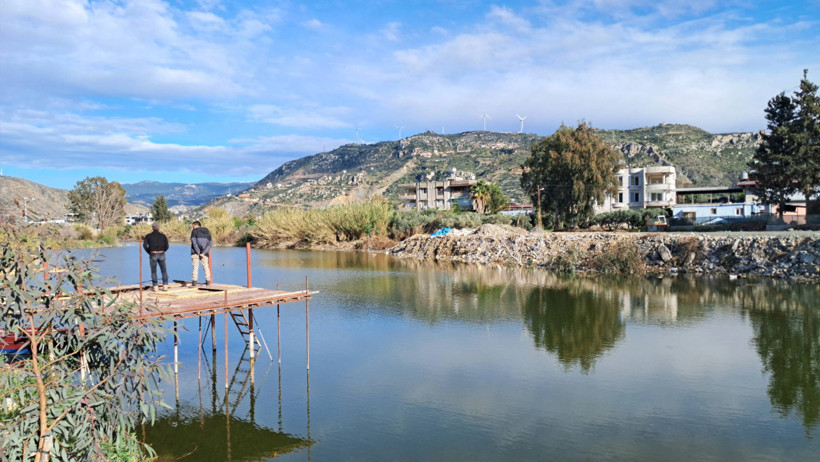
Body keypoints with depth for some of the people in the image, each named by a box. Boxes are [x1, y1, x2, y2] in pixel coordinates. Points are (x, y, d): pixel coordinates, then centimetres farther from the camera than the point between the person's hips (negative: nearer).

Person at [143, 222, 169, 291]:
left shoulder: (148, 236, 3)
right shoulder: (163, 236, 4)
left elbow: (145, 245, -9)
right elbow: (166, 246, -1)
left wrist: (149, 252, 7)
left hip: (153, 255, -1)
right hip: (161, 254, 1)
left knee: (153, 271, 9)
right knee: (164, 270, 10)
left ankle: (155, 287, 7)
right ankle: (165, 286, 5)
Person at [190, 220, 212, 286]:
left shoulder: (194, 231, 0)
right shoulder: (207, 232, 13)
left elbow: (194, 242, -12)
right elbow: (209, 244, 3)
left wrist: (198, 253, -13)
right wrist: (203, 253, -6)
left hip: (195, 252, -4)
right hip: (204, 253, 4)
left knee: (195, 267, -3)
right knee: (206, 266, 12)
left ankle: (194, 282, -9)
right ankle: (208, 281, 12)